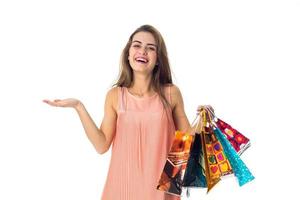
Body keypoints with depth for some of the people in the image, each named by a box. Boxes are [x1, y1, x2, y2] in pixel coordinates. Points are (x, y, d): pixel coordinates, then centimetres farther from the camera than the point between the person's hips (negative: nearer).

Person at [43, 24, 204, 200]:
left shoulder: (171, 93, -3)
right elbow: (102, 145, -6)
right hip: (124, 183, 0)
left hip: (161, 184, 0)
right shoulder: (115, 95, -2)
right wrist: (79, 107, -11)